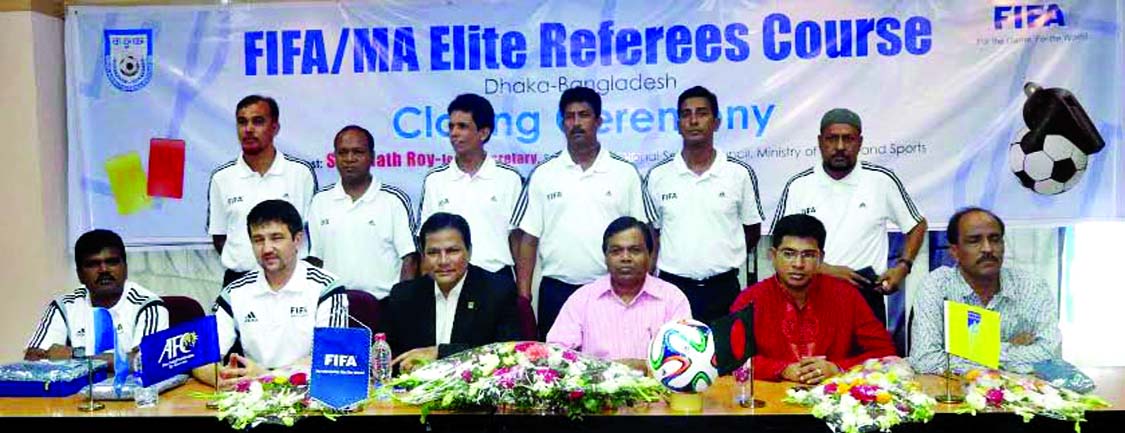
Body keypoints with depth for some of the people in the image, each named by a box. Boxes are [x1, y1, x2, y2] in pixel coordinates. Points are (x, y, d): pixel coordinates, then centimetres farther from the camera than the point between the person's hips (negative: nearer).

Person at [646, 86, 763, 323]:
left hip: (723, 288, 0)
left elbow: (753, 231, 11)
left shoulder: (740, 173, 1)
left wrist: (724, 257, 10)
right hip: (672, 287, 0)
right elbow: (649, 234, 10)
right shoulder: (657, 175, 2)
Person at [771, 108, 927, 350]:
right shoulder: (798, 186, 1)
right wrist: (826, 270, -11)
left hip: (867, 297, 0)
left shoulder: (882, 180, 2)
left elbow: (917, 225, 14)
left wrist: (902, 266, -1)